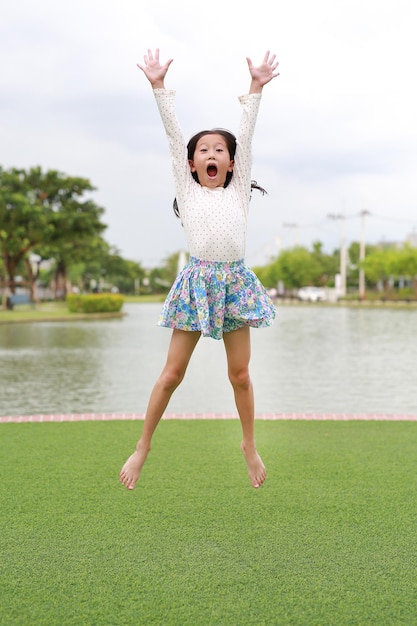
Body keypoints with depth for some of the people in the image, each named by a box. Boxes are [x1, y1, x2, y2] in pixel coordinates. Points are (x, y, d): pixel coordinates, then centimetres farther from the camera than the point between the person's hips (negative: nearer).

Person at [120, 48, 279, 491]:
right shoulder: (187, 191, 11)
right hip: (197, 280, -1)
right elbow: (173, 136, 6)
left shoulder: (237, 192, 13)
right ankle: (143, 447, 13)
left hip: (235, 280, 1)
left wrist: (255, 89, 7)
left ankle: (249, 445, 24)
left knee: (240, 373, 6)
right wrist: (159, 88, 3)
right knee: (172, 372, 1)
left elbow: (246, 138, 9)